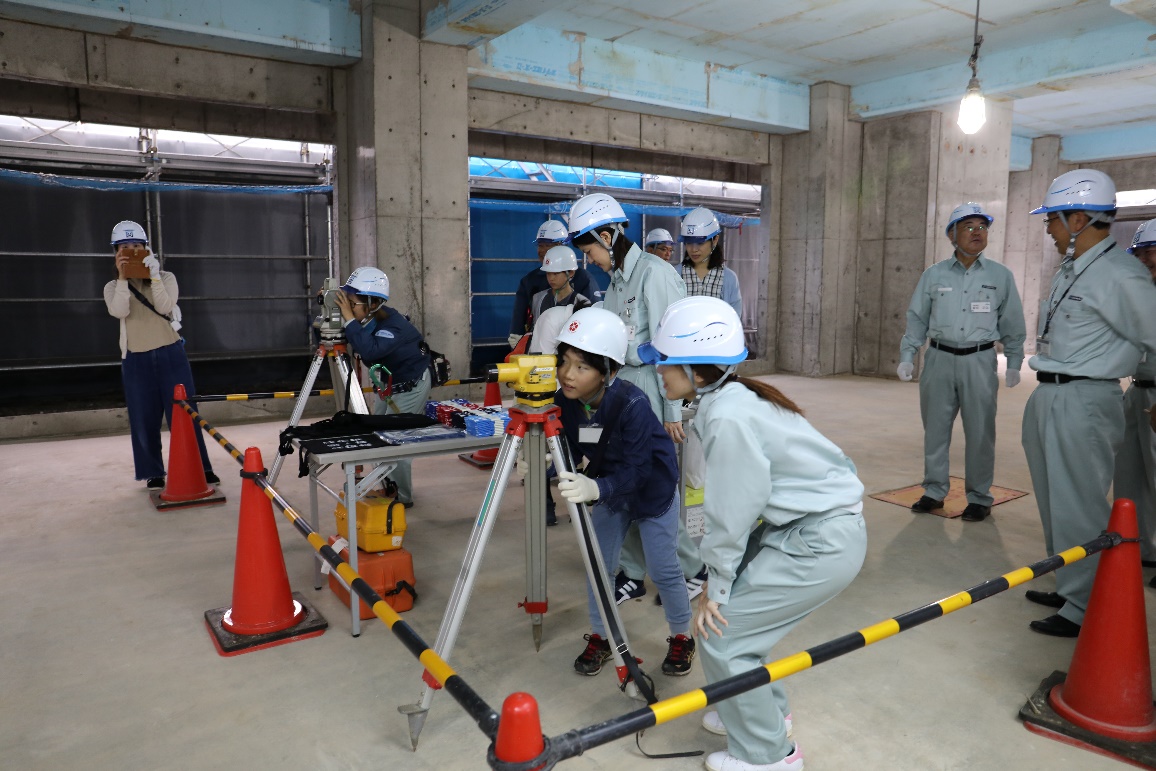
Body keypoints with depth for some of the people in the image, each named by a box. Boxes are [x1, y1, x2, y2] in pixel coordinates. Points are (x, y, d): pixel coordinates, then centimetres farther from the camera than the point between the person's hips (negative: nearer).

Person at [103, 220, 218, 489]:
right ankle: (153, 473, 14)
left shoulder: (166, 278, 4)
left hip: (171, 355, -1)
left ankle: (202, 469, 4)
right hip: (136, 360, 1)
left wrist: (153, 276, -20)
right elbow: (119, 312, -15)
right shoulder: (113, 287, 6)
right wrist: (122, 278, -19)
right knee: (144, 419, 4)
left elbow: (164, 307, -14)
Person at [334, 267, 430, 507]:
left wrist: (349, 320, -46)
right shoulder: (367, 320, -11)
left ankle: (401, 497, 8)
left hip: (411, 387, -8)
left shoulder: (393, 326, -34)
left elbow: (369, 351, -51)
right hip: (387, 384, 9)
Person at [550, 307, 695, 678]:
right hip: (611, 490, 5)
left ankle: (682, 637, 27)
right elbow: (568, 451, -10)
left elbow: (636, 470, -38)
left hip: (653, 489, -5)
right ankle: (600, 637, 25)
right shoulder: (565, 401, -20)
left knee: (663, 569, 3)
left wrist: (595, 488, -55)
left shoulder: (633, 404, -36)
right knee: (598, 563, 5)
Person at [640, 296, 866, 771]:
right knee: (729, 608, 15)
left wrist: (717, 587, -6)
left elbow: (733, 515, -19)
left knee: (720, 630, -1)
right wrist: (719, 581, 6)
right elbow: (731, 506, 6)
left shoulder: (729, 417, -25)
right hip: (796, 526, 9)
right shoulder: (728, 398, 3)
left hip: (822, 543, -9)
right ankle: (766, 711, 37)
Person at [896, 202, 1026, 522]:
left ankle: (979, 498, 14)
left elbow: (1012, 324, 8)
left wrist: (1013, 363, 5)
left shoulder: (1001, 275, 4)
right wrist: (907, 357, 3)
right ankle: (934, 491, 19)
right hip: (939, 359, 1)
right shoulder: (933, 275, 5)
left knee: (980, 432, 1)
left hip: (979, 361, -1)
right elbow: (917, 319, 8)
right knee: (935, 428, 7)